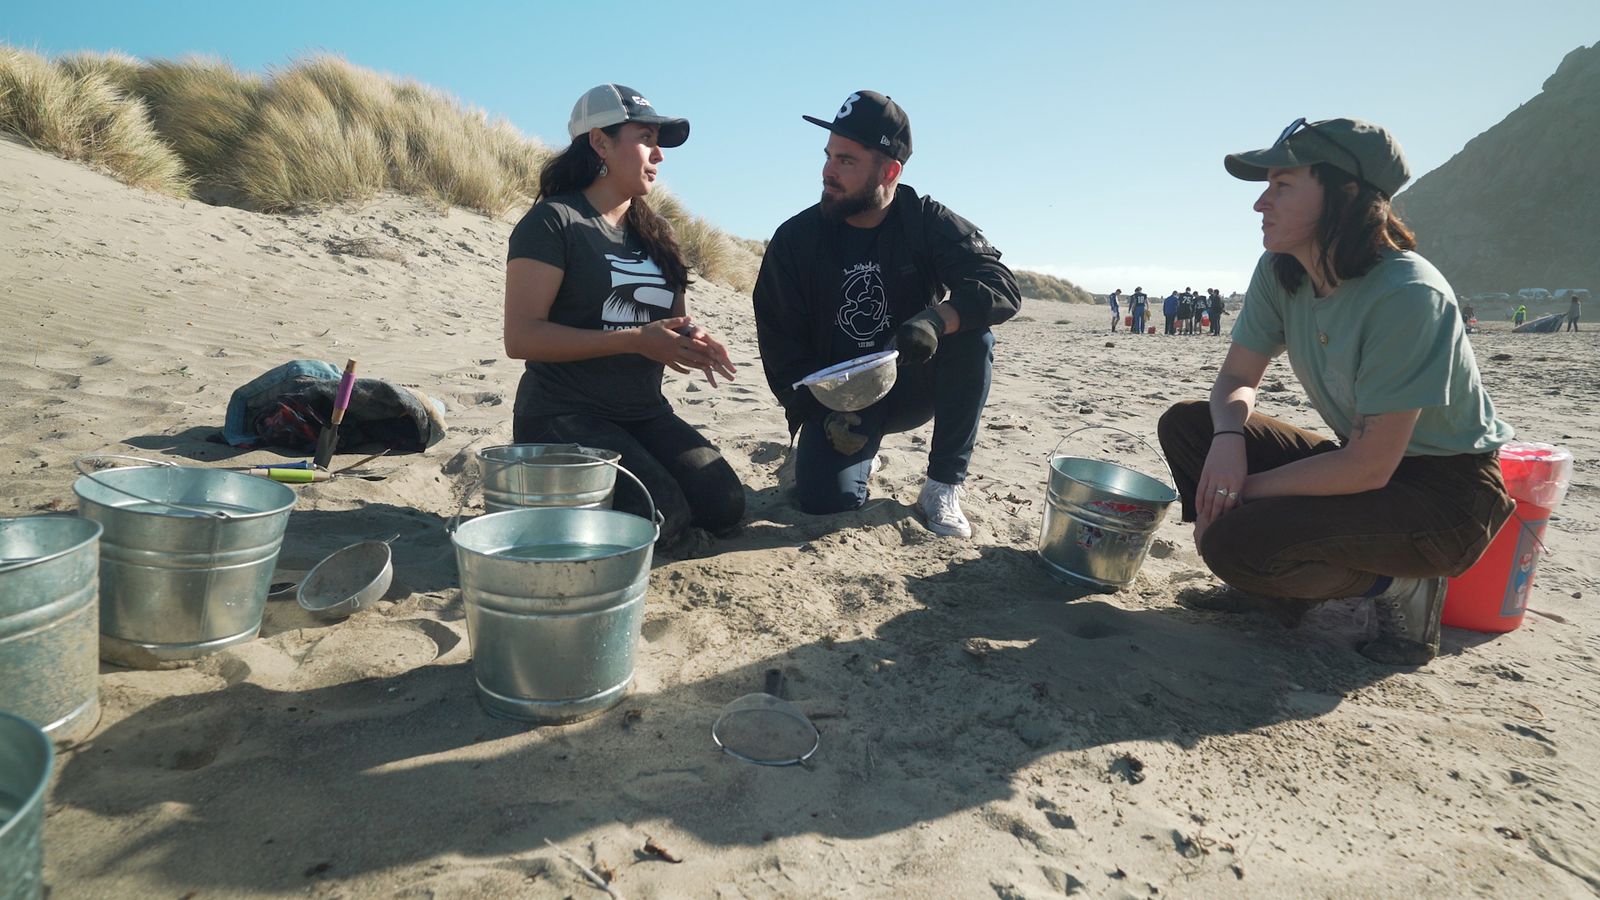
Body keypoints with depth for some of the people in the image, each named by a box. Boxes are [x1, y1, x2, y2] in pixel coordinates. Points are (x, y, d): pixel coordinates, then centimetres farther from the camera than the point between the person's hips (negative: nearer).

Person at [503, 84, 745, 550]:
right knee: (663, 519, -25)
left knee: (725, 505, -12)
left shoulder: (654, 232, 16)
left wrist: (693, 341, -4)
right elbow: (520, 337, -17)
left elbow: (674, 322, 23)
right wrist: (634, 340, -23)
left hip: (645, 414, 7)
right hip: (565, 415, -7)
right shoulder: (554, 221, -8)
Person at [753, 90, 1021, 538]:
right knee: (824, 498, -24)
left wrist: (937, 319, -41)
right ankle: (860, 452, 16)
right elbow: (781, 345, -5)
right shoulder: (795, 240, -6)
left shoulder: (928, 223, -8)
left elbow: (1002, 286, -21)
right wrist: (822, 413, -18)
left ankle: (943, 485, -16)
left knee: (973, 334, -28)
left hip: (913, 387, 0)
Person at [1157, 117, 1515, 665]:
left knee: (1234, 543, -29)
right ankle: (1280, 583, 4)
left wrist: (1247, 488, -19)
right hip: (1363, 460, 7)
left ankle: (1398, 585, 0)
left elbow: (1369, 467, -27)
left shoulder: (1407, 294, -28)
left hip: (1449, 496, -7)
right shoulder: (1280, 273, -6)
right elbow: (1235, 379, 1)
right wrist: (1228, 436, -22)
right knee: (1184, 424, -8)